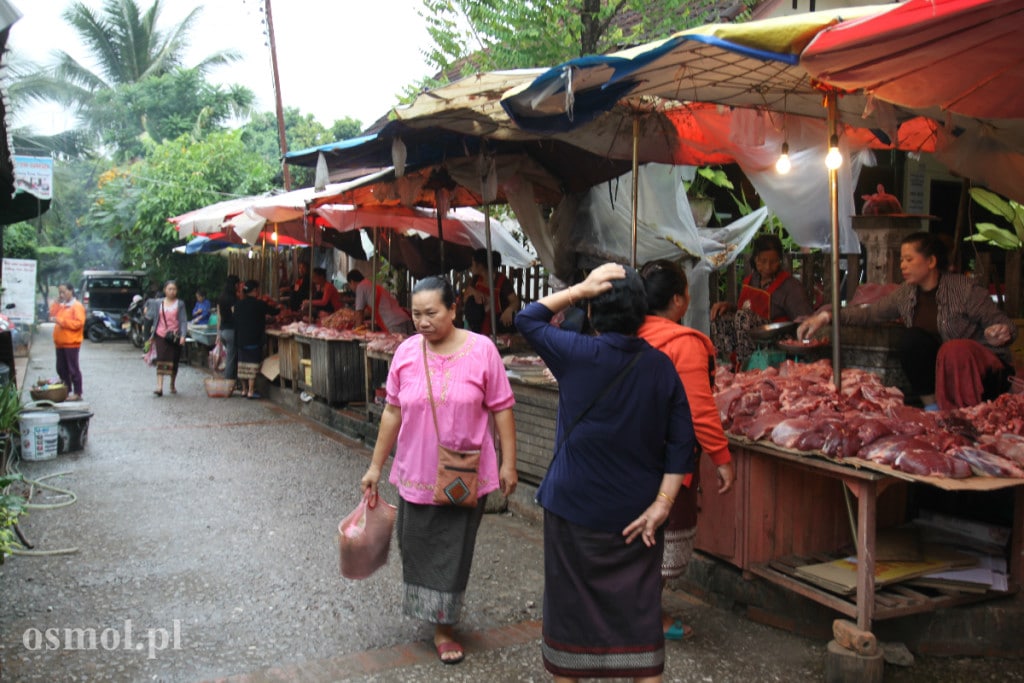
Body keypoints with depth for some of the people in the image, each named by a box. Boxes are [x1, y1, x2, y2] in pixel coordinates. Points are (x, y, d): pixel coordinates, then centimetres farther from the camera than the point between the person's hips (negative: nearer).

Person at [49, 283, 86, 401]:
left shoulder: (77, 306, -9)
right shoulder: (61, 305, 18)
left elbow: (79, 323, -18)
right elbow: (52, 314, 13)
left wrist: (61, 321, -21)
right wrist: (56, 302, 6)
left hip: (71, 343, -8)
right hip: (60, 343, 9)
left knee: (73, 369, -5)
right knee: (61, 369, 13)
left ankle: (77, 393, -2)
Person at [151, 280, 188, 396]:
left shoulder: (180, 304, 1)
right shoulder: (159, 303, 8)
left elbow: (184, 320, -4)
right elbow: (157, 319, 15)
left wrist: (183, 335, -17)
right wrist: (153, 335, 16)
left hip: (175, 336, -1)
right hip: (161, 335, 1)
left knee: (174, 362, 8)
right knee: (161, 361, -9)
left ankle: (172, 385, 27)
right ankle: (159, 387, -14)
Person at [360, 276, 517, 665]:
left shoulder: (481, 349, -11)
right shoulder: (406, 352, -3)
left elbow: (501, 409, -6)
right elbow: (393, 412, 4)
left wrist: (508, 463, -7)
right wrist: (376, 465, 7)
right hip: (416, 473, 3)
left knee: (453, 552, 8)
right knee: (418, 548, 15)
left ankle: (443, 627, 25)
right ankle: (434, 617, 38)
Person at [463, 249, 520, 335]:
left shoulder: (502, 281, -15)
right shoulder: (477, 279, 1)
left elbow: (515, 301, -23)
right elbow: (465, 298, 5)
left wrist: (509, 310, -47)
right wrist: (473, 292, -17)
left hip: (501, 319, -5)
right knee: (471, 299, -20)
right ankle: (475, 333, -14)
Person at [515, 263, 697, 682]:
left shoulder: (577, 354, -12)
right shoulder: (661, 366, -4)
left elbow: (527, 319, 3)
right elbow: (681, 442, -6)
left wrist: (582, 289, -4)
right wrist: (662, 503, -5)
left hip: (574, 508, -2)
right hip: (637, 514, 2)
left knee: (569, 604, 14)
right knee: (639, 610, 10)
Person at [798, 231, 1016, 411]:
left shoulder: (963, 289, -15)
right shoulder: (905, 294, 0)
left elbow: (1002, 323, -9)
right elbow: (869, 313, 4)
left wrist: (1001, 334, -34)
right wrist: (827, 316, -8)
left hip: (984, 367, -5)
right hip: (942, 368, 5)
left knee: (954, 349, -35)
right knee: (913, 338, -21)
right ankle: (932, 407, -16)